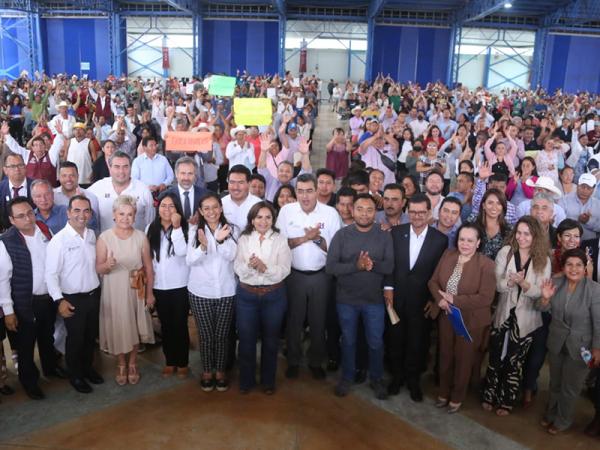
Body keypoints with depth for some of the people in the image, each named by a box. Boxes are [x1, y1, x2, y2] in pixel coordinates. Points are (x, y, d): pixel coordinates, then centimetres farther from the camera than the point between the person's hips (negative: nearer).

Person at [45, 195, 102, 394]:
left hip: (94, 294, 5)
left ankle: (87, 367, 42)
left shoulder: (92, 235, 1)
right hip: (73, 299, -5)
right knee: (75, 339, 11)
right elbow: (51, 274, -17)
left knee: (91, 336, 20)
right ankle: (75, 375, 33)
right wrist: (59, 300, -21)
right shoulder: (59, 240, -18)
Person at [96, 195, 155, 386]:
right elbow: (98, 269, -9)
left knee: (135, 326, 11)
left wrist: (150, 293, 1)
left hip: (136, 290, 1)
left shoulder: (141, 237, -5)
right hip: (114, 290, -1)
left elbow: (148, 267, 0)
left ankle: (133, 363, 33)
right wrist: (108, 264, -31)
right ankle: (121, 364, 32)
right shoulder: (104, 238, -9)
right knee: (118, 327, 9)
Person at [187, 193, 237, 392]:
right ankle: (207, 372, 27)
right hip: (200, 291, 0)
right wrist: (203, 246, -28)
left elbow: (231, 256, -12)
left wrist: (221, 240, -30)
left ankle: (220, 371, 27)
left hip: (226, 291, 0)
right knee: (205, 335, 9)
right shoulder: (194, 230, 0)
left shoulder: (230, 229, 0)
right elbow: (190, 260, -9)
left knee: (222, 334, 9)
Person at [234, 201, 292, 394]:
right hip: (246, 294, 1)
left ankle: (268, 380, 31)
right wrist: (249, 266, -27)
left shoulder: (280, 239, -3)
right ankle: (246, 380, 28)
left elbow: (285, 270, -11)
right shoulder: (243, 239, 1)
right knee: (246, 338, 9)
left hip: (274, 295, 0)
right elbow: (237, 268, -6)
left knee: (270, 339, 13)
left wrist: (265, 267, -26)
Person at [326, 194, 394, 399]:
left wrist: (373, 264, -29)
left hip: (374, 300, 0)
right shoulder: (341, 234, -8)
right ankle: (347, 377, 37)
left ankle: (376, 378, 35)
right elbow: (330, 267, -14)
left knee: (376, 342, 13)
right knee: (348, 341, 17)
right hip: (346, 299, 0)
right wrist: (356, 265, -26)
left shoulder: (385, 236, -5)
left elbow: (389, 267, -10)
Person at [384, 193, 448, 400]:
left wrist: (433, 298, -4)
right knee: (395, 339, 13)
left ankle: (413, 380, 31)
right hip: (396, 296, 1)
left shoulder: (440, 239, -5)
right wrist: (388, 287, -8)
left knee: (417, 343, 11)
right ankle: (397, 376, 34)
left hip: (421, 300, -1)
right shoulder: (396, 232, -2)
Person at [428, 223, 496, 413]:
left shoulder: (486, 264, -18)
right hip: (447, 317, 4)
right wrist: (440, 299, -19)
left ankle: (457, 397, 36)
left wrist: (454, 300, -23)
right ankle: (444, 392, 41)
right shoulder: (448, 255, -3)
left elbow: (485, 298, -23)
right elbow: (433, 281, 1)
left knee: (463, 359, 14)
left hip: (471, 321, -4)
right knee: (445, 356, 19)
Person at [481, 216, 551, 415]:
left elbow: (540, 293, -12)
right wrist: (510, 282, -32)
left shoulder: (543, 261, -7)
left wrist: (523, 283, -30)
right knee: (496, 358, 12)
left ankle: (507, 401, 30)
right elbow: (496, 283, -12)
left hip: (525, 319, 0)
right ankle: (489, 396, 31)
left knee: (515, 362, 13)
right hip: (503, 315, 0)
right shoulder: (505, 252, -7)